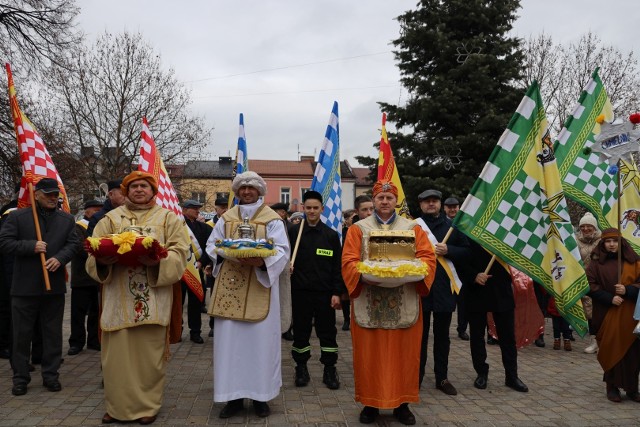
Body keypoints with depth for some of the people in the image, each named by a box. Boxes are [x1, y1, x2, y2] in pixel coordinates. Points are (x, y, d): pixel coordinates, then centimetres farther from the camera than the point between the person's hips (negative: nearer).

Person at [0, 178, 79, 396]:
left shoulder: (67, 219, 10)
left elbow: (73, 244, 4)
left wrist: (59, 258, -15)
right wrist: (31, 246, -16)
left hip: (55, 285, 3)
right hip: (25, 286, -2)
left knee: (53, 333, 9)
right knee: (22, 334, 6)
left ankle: (51, 375, 20)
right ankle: (20, 377, 19)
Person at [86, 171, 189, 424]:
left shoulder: (168, 218, 8)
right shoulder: (111, 218, 13)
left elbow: (179, 252, -1)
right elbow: (95, 252, 6)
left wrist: (158, 260, -20)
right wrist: (104, 259, -17)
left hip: (153, 298, -1)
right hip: (118, 296, 2)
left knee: (149, 352, 2)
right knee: (117, 351, 4)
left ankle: (148, 405, 15)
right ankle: (117, 405, 18)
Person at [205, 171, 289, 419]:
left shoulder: (272, 219, 2)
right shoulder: (226, 218, 12)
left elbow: (282, 251, -6)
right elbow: (211, 246, 9)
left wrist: (262, 261, -25)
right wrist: (229, 254, -12)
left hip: (260, 286, -3)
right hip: (230, 285, 3)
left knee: (260, 340, 1)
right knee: (230, 340, 3)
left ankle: (260, 395, 13)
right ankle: (234, 395, 13)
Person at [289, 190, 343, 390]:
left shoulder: (331, 235, 4)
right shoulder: (294, 232, 3)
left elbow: (337, 266, 2)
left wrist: (336, 292, -3)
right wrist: (287, 266, -16)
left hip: (324, 291, 0)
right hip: (300, 291, 0)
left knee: (327, 331, 6)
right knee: (300, 331, 9)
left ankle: (330, 370, 19)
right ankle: (301, 368, 23)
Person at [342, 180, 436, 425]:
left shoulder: (413, 228, 10)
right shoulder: (358, 229, 6)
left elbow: (428, 257, 2)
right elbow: (349, 261, -3)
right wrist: (364, 275, -22)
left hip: (404, 303, 1)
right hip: (368, 302, -1)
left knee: (403, 354, 6)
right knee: (370, 354, 4)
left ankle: (402, 403, 20)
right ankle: (370, 402, 17)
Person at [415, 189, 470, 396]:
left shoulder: (452, 225, 7)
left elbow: (465, 251, 6)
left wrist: (448, 250, -10)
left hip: (444, 287, 2)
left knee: (442, 335, 12)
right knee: (420, 334, 7)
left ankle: (442, 378, 23)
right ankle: (416, 376, 17)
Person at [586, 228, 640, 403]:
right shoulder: (596, 263, 2)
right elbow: (591, 285, -4)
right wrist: (609, 298, -15)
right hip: (607, 314, -1)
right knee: (611, 350, -1)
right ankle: (612, 387, 13)